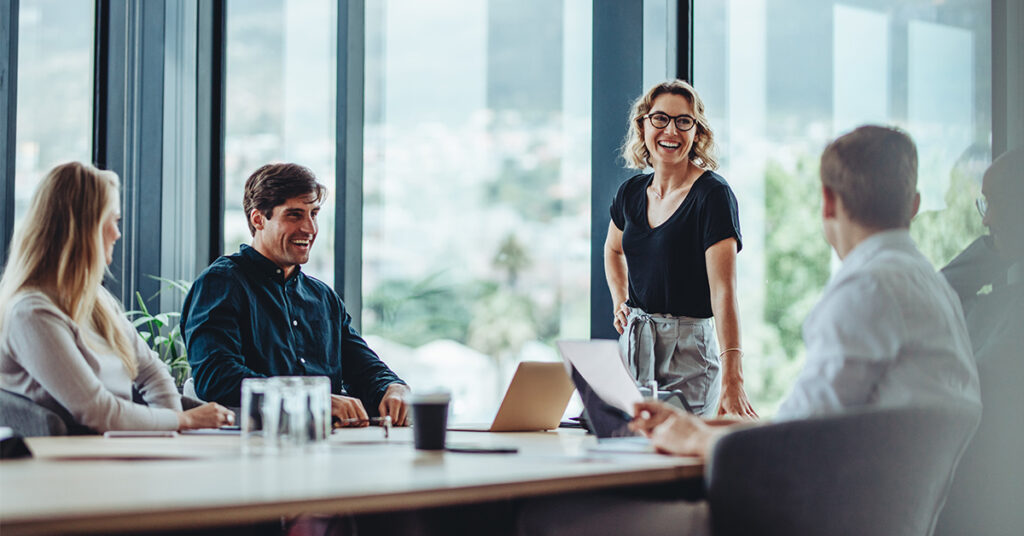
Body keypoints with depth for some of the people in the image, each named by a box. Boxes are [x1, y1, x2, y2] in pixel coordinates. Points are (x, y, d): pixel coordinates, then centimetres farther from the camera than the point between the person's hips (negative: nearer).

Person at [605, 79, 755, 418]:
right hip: (633, 344, 6)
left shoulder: (713, 194, -13)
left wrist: (732, 380, -33)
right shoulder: (632, 193, 6)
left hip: (689, 348, -6)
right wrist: (620, 304, 12)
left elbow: (723, 290, -24)